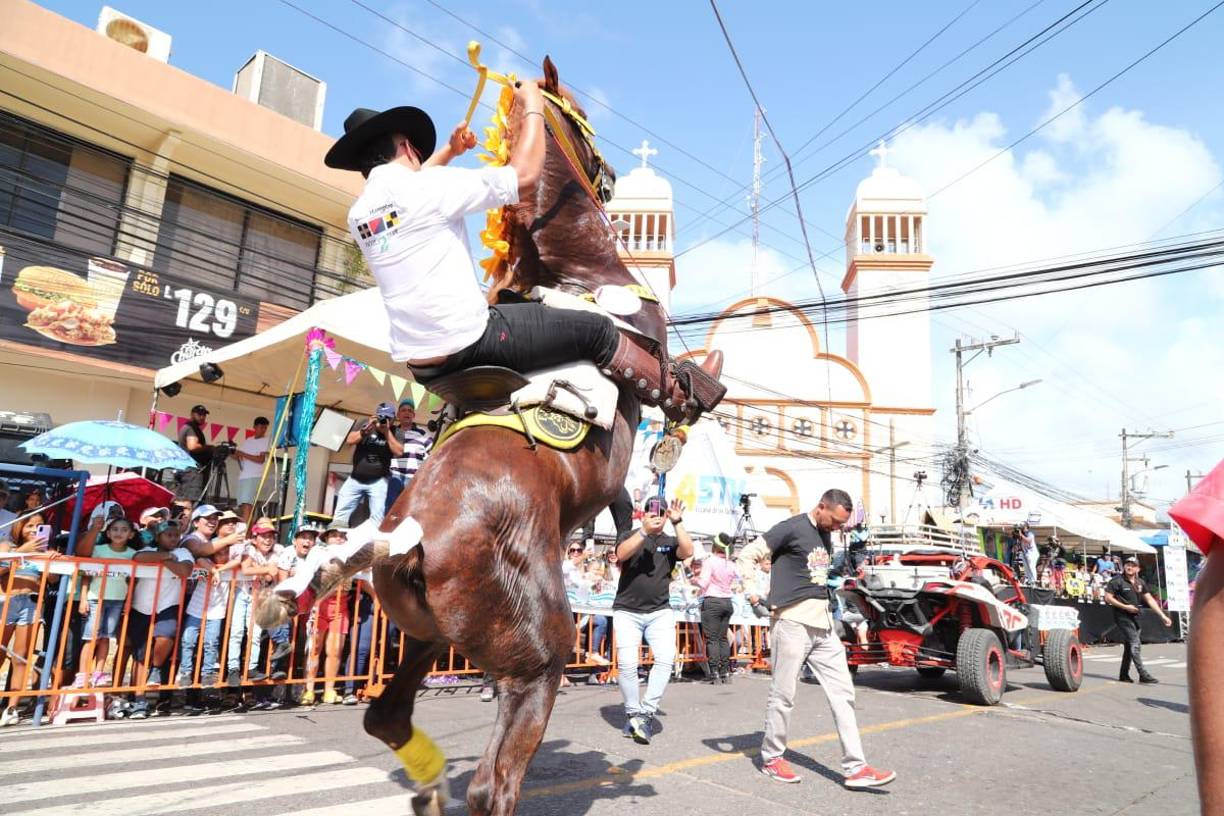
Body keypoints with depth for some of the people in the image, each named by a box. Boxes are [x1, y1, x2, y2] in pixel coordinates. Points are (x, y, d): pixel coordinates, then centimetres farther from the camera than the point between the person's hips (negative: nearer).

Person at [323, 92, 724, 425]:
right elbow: (524, 176, -12)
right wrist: (532, 106, 1)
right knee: (596, 329, 2)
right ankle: (681, 394, 15)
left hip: (423, 365, 9)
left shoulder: (359, 214, 11)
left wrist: (448, 151, 34)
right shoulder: (428, 188, -13)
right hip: (468, 346, -8)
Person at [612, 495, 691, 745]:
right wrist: (644, 531, -31)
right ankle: (632, 714, 13)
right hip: (627, 611, -1)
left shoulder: (671, 542, 8)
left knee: (666, 659, -15)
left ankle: (646, 714, -6)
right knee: (627, 664, -7)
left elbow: (688, 551, -13)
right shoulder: (631, 536, 3)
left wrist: (678, 523, -20)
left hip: (660, 612, 2)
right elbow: (621, 554, -19)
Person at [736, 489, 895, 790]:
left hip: (823, 623, 8)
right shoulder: (791, 528, -9)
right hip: (792, 621, -8)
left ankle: (855, 767, 11)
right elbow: (746, 555, -11)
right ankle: (772, 757, 19)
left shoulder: (826, 536, 14)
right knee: (783, 694, 2)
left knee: (842, 692, 5)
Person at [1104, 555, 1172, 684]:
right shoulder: (1117, 581, -9)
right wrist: (1125, 607, -16)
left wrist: (1162, 615, 6)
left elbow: (1150, 599, 11)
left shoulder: (1141, 583, 10)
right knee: (1134, 644, -12)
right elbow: (1108, 598, -12)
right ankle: (1143, 675, -12)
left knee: (1129, 646, 12)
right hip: (1122, 617, -7)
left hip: (1135, 617, 7)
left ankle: (1124, 675, 21)